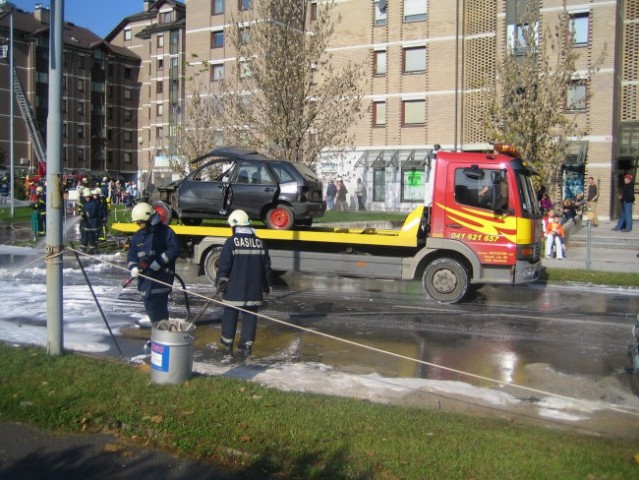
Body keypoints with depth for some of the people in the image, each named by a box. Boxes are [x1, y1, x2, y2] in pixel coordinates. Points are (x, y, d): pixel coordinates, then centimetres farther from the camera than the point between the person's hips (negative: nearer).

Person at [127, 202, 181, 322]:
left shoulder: (165, 232, -5)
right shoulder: (137, 236, 14)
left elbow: (174, 249, -11)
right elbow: (131, 254, 14)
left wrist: (159, 261, -18)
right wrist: (133, 267, -5)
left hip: (161, 277, -7)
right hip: (145, 278, 7)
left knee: (159, 308, -11)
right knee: (149, 308, 12)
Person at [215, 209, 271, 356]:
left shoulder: (231, 242, -9)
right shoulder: (259, 243, 7)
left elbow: (224, 266, -10)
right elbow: (266, 267, 13)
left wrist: (220, 282, 2)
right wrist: (266, 286, 23)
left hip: (234, 289, -4)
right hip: (254, 290, 4)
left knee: (230, 315, 7)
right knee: (250, 316, 10)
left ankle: (227, 345, 12)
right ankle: (247, 345, 12)